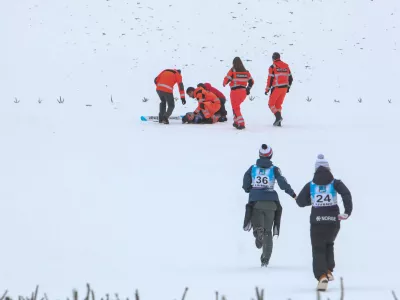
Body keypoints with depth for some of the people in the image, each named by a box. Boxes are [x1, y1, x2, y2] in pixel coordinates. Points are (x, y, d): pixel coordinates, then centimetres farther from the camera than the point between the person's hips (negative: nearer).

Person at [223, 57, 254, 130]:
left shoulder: (232, 71, -10)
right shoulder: (246, 72, 7)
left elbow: (227, 79, -9)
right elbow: (251, 82, 12)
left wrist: (224, 84, 14)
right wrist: (248, 89, 27)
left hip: (235, 91, -6)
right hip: (243, 92, 6)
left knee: (235, 108, 2)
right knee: (236, 106, 25)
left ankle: (241, 124, -9)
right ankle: (237, 122, 26)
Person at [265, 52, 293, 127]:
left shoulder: (273, 67, -9)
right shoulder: (286, 66, 8)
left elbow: (270, 79, -10)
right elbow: (290, 78, 13)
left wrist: (267, 89, -1)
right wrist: (288, 87, 25)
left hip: (276, 88, -6)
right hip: (284, 88, 6)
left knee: (271, 104, 7)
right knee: (278, 104, 16)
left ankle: (278, 116, -15)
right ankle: (278, 121, 10)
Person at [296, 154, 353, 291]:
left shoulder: (310, 185, 3)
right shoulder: (335, 183, 1)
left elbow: (300, 201, 3)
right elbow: (346, 194, -16)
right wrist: (347, 212, -16)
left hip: (317, 222, -1)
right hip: (333, 221, 1)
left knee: (318, 250, 4)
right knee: (329, 244, 28)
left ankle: (322, 276, -17)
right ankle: (328, 271, 18)